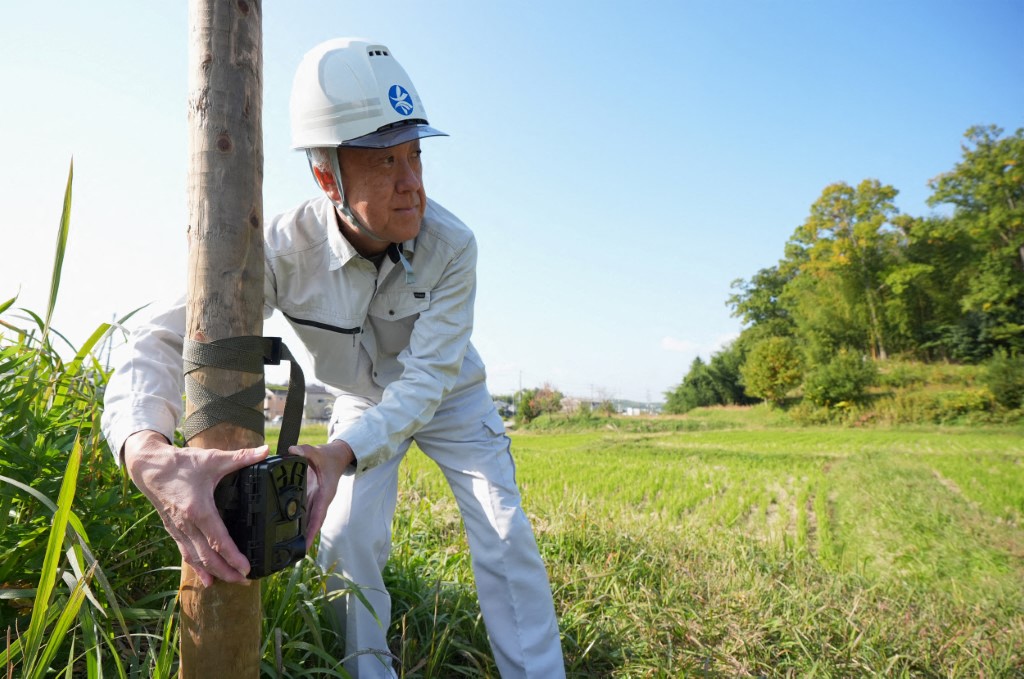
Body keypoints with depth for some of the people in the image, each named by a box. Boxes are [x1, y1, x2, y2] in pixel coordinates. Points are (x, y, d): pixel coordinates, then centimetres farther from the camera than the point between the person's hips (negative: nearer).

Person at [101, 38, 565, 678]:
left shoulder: (451, 245, -31)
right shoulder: (286, 247, -30)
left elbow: (427, 378, -34)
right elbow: (167, 341, -36)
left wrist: (342, 452, -53)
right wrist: (152, 454, -58)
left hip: (450, 399, -1)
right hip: (364, 402, 1)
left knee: (503, 535, -7)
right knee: (347, 540, -6)